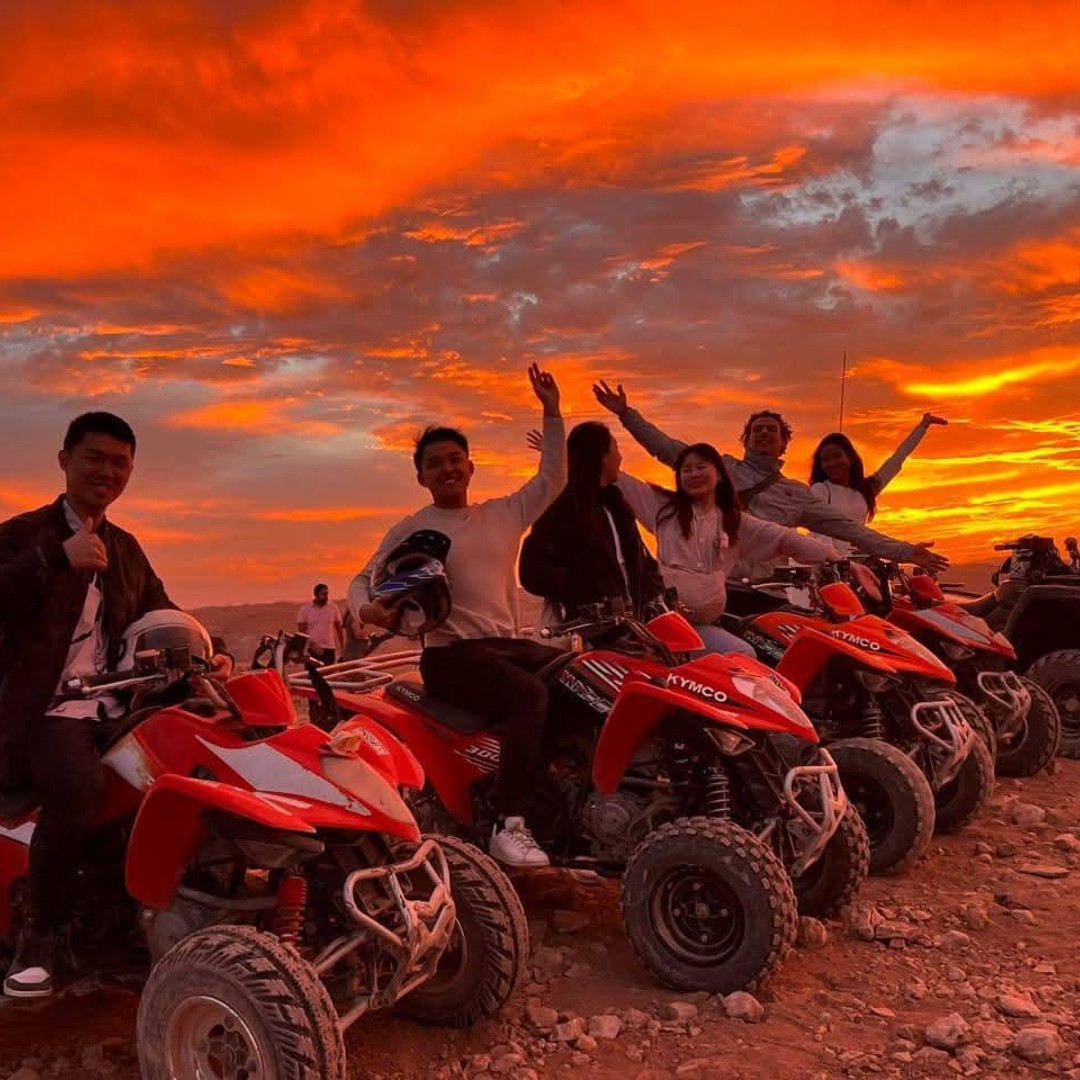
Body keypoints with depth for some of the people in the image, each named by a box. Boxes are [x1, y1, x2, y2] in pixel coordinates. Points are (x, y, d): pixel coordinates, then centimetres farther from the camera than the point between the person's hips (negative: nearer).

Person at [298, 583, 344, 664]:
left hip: (329, 650, 2)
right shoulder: (305, 609, -1)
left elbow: (339, 629, 10)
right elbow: (302, 632, -2)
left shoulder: (333, 608, 4)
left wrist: (342, 648, 5)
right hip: (312, 650, -2)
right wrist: (313, 646, -14)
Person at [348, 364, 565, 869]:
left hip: (507, 644, 6)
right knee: (531, 694, -33)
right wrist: (367, 609, -18)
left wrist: (551, 413, 9)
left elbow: (552, 478, 18)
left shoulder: (504, 514, 17)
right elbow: (362, 581, 7)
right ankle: (509, 825, -33)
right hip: (450, 654, -6)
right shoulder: (411, 530, 6)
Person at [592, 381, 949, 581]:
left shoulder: (797, 493, 19)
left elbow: (847, 528, 16)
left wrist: (904, 552, 10)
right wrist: (626, 414, -1)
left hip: (758, 587, 2)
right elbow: (666, 448, 9)